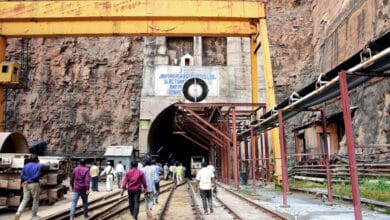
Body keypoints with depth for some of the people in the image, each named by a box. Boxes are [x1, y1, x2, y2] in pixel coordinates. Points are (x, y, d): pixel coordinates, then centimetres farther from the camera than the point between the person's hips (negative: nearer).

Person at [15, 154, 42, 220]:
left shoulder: (26, 165, 10)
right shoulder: (38, 166, -5)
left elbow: (22, 175, 1)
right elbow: (37, 175, -16)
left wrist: (27, 180, -5)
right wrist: (30, 180, -7)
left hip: (26, 184, 5)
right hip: (34, 184, -4)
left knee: (25, 199, 11)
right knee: (35, 200, 10)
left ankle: (18, 213, -7)